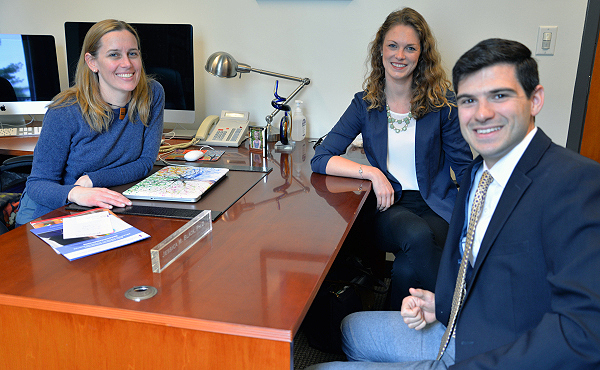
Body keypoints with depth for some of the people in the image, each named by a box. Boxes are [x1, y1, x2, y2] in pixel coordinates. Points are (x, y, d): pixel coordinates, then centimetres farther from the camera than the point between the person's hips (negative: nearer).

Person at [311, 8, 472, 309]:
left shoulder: (442, 103, 2)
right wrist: (372, 173, -14)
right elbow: (320, 159, -1)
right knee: (417, 236, -34)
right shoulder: (365, 104, 4)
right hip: (386, 206, 1)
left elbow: (465, 168, 6)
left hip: (435, 205, 0)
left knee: (408, 268, -30)